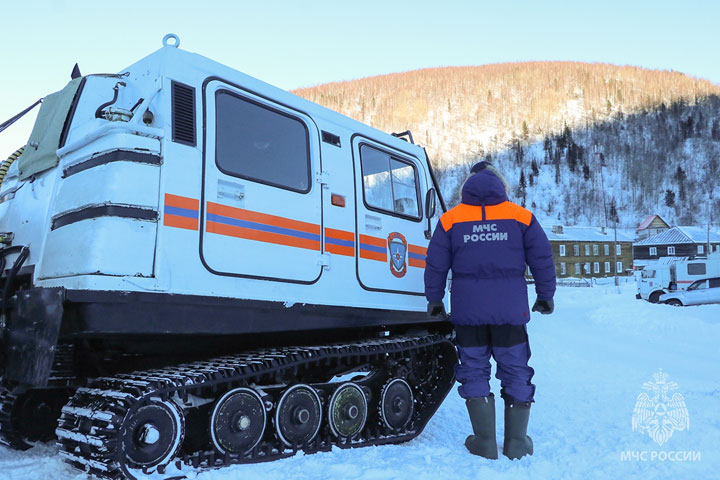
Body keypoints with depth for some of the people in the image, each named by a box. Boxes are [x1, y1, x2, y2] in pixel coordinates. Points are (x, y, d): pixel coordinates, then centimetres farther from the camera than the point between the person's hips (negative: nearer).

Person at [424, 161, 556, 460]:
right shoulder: (521, 216, 4)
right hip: (510, 311, 0)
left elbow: (435, 264, 3)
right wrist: (545, 296, 15)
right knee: (516, 373, 11)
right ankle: (516, 444, 18)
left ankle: (485, 443, 13)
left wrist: (434, 300, 14)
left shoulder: (450, 219, 3)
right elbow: (542, 259, 4)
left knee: (474, 372, 10)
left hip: (467, 312, 0)